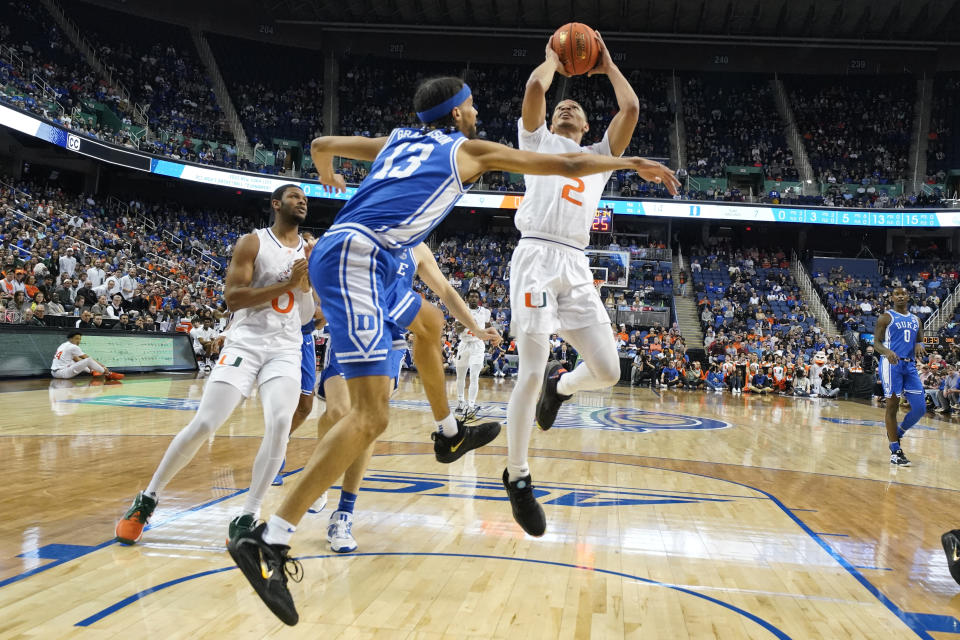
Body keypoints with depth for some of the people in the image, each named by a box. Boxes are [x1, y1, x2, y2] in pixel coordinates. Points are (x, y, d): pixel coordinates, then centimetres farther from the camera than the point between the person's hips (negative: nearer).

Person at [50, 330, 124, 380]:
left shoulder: (63, 345, 20)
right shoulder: (73, 347, -7)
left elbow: (76, 359, 24)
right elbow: (87, 358, -4)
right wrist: (102, 365, 2)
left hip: (54, 372, 9)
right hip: (62, 373, -9)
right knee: (88, 360, -13)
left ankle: (92, 371, 13)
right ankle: (108, 374, -4)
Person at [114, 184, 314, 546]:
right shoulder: (252, 242, -2)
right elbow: (232, 298, -13)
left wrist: (306, 286, -7)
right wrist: (286, 285, -19)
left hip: (285, 349, 3)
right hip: (245, 343, -3)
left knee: (279, 425, -20)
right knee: (203, 424, -9)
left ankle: (247, 519, -10)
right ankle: (147, 500, 11)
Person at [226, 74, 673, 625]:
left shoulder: (397, 140, 26)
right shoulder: (472, 149, 11)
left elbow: (321, 143, 34)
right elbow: (569, 165, 13)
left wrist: (328, 177, 56)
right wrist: (632, 163, 26)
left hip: (340, 248, 9)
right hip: (357, 255, -9)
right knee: (372, 414, -16)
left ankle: (448, 431, 43)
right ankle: (270, 539, -21)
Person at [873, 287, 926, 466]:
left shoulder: (915, 320, 18)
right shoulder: (886, 317, 1)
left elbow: (920, 342, 23)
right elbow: (876, 343, -4)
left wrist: (919, 345, -3)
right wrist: (887, 351, -26)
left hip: (910, 366, 6)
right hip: (891, 364, -6)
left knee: (920, 408, -2)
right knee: (892, 406, -5)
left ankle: (897, 433, 24)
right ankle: (895, 452, 0)